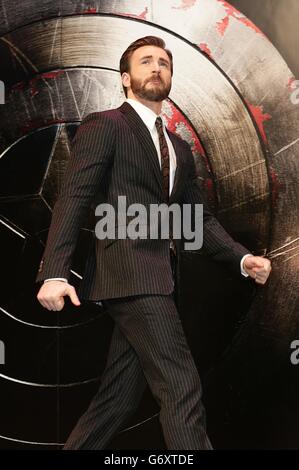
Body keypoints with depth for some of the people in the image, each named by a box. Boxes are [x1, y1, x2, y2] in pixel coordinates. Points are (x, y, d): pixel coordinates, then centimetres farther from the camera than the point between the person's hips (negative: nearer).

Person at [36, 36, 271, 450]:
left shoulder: (180, 149, 23)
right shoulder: (104, 126, 1)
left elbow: (199, 220, 20)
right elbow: (73, 200, -8)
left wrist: (243, 259, 5)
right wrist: (54, 273, -19)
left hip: (157, 278, 8)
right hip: (130, 271, -8)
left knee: (120, 396, 10)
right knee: (181, 389, -11)